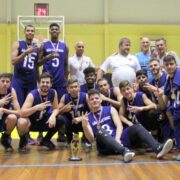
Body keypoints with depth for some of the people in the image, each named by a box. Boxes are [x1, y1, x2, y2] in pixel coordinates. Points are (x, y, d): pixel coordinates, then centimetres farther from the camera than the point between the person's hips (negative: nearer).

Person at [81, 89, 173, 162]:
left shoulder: (110, 109, 13)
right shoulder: (88, 118, 10)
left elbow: (119, 126, -1)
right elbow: (91, 139, -1)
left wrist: (117, 139, -21)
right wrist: (85, 125, -17)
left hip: (119, 140, 2)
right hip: (106, 146, -2)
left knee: (136, 127, -21)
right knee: (100, 133, -34)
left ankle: (158, 148, -44)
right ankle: (124, 151, -57)